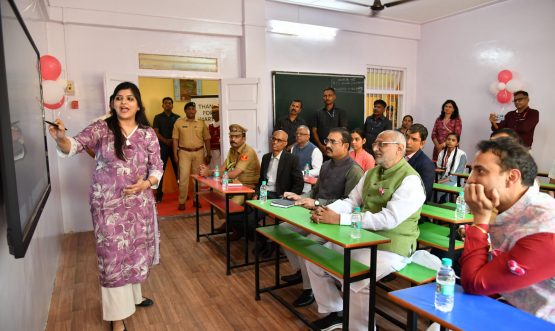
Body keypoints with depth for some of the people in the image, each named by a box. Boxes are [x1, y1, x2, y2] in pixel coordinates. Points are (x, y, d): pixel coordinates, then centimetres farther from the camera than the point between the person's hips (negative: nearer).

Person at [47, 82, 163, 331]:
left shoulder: (148, 133, 0)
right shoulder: (101, 129, -6)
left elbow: (157, 167, 1)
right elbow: (75, 145, -19)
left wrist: (145, 184, -17)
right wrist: (61, 139, -41)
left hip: (140, 202, 3)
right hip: (108, 203, -3)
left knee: (136, 249, 17)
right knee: (113, 255, 3)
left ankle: (133, 295, 42)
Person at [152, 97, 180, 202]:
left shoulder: (177, 118, 9)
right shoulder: (158, 117, 6)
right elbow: (156, 133, -1)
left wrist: (174, 140, -12)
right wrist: (166, 141, -15)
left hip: (175, 146, 1)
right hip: (162, 147, -1)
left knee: (178, 169, 4)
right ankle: (159, 194, 4)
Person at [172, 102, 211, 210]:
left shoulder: (201, 123, 7)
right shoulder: (179, 122, 2)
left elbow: (207, 139, 9)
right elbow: (175, 139, 2)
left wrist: (208, 154, 5)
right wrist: (175, 155, -4)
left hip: (199, 152, 2)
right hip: (184, 152, -2)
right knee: (183, 177, -5)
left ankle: (196, 199, 17)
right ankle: (182, 202, 1)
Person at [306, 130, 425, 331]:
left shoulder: (410, 180, -16)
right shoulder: (371, 173, 11)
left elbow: (388, 219, -26)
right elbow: (351, 201, 10)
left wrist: (339, 219, -28)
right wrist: (326, 210, -13)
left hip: (390, 247, -8)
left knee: (355, 280, -30)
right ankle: (334, 312, 22)